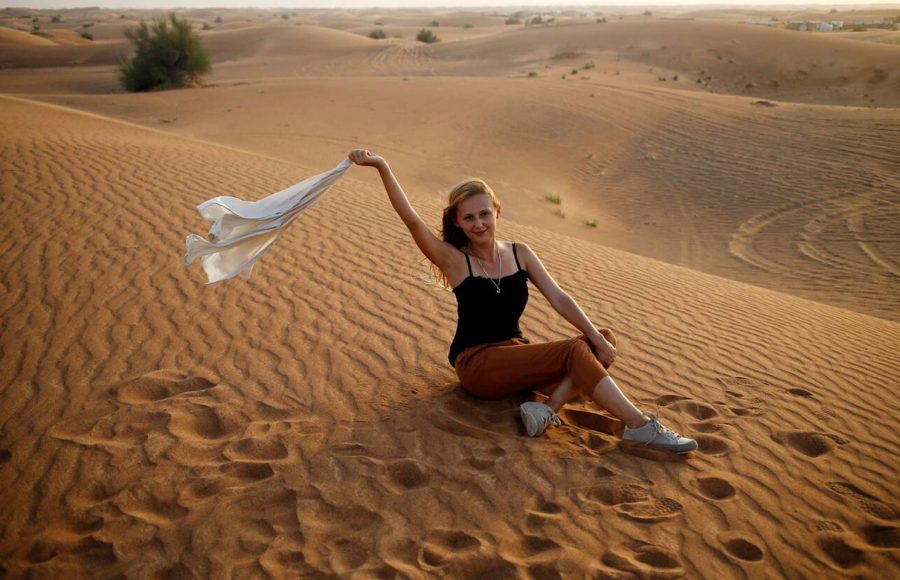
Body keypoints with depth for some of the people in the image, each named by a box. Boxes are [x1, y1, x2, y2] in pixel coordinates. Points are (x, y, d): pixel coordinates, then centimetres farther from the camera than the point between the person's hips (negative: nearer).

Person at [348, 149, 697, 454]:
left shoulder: (520, 253, 4)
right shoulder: (454, 259, -8)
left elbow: (558, 299, -2)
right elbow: (411, 220, -21)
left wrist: (598, 339, -13)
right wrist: (382, 167, -33)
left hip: (517, 356, 6)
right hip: (476, 364, -6)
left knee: (603, 340, -11)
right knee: (575, 349, -23)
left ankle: (549, 408, -29)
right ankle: (641, 427, -23)